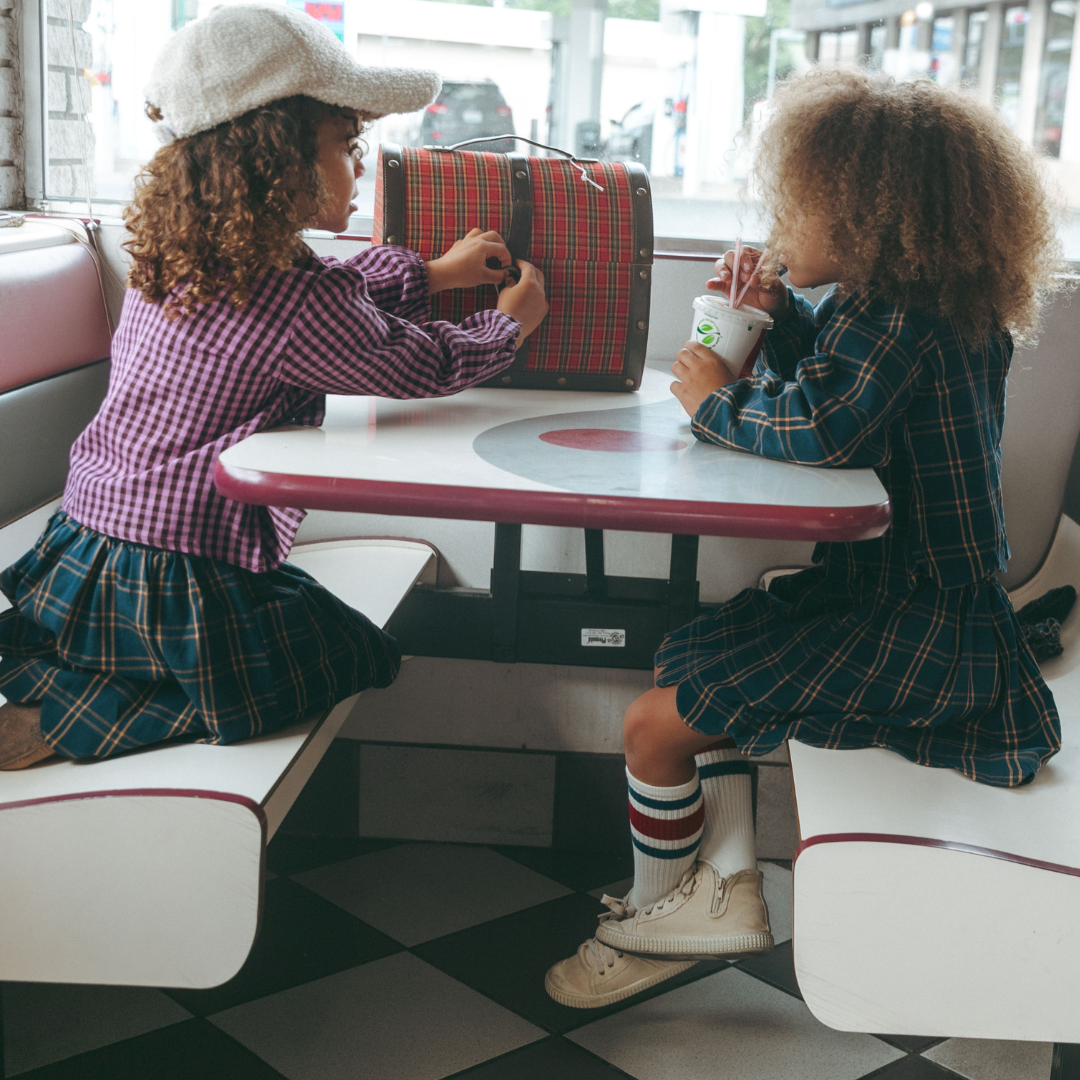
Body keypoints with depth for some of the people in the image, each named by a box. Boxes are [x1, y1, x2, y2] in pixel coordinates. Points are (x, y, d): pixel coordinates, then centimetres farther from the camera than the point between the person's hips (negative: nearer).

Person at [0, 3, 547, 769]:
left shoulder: (174, 261, 5)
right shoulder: (299, 302, -19)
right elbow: (423, 366, -3)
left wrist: (431, 273, 24)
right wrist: (513, 321, 15)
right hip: (178, 592, -8)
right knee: (364, 655, 11)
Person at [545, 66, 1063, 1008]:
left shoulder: (897, 318, -22)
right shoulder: (914, 306, 9)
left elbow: (820, 427, -35)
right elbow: (828, 380, 26)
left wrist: (720, 400, -17)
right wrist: (777, 319, 8)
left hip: (915, 629, -11)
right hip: (913, 601, 11)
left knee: (655, 724, -11)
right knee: (691, 660, 22)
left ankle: (658, 911, 14)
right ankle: (730, 881, 18)